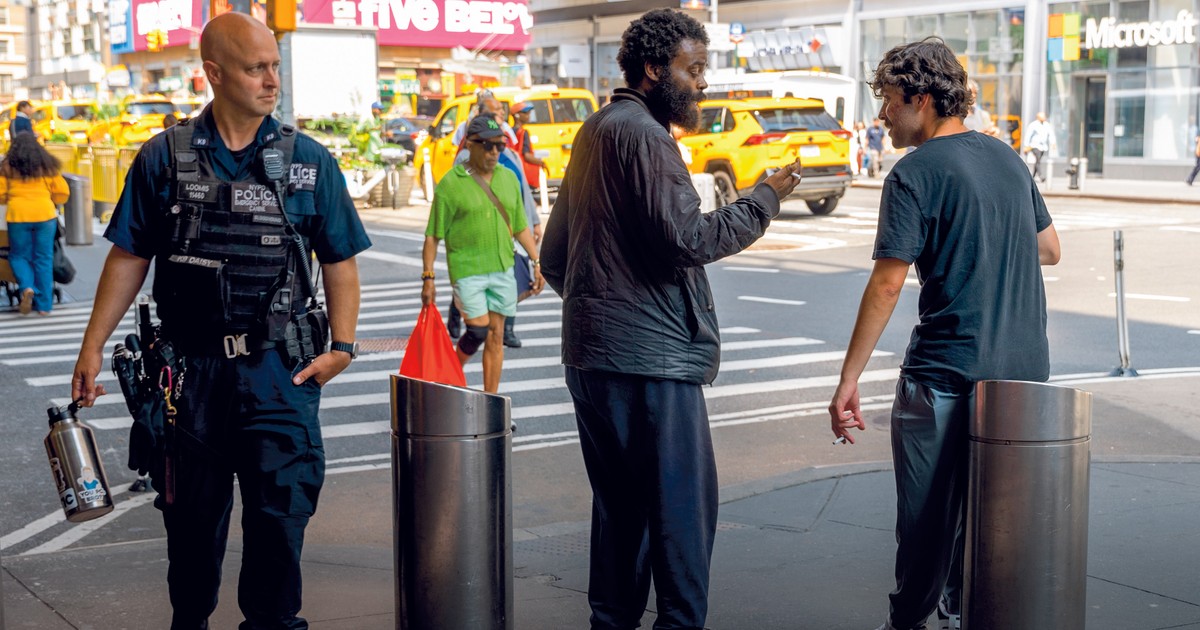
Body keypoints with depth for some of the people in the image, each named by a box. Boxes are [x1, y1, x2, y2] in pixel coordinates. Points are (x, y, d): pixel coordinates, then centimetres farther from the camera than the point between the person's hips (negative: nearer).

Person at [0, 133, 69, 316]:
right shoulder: (48, 165, 7)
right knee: (44, 259, 7)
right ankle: (43, 304, 7)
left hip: (18, 215, -1)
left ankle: (27, 287, -13)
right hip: (45, 214, 1)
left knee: (19, 255, 14)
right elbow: (63, 193, 5)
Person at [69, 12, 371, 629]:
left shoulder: (309, 160, 3)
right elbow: (129, 257, 6)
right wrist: (93, 345, 2)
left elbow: (340, 262, 5)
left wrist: (341, 345, -5)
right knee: (192, 515, 12)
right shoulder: (165, 157, 2)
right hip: (191, 368, 1)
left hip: (280, 369, 0)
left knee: (280, 509, -3)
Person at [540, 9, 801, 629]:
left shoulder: (594, 130, 19)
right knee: (682, 505, -6)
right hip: (650, 358, -10)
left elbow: (554, 257, 24)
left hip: (590, 355, 10)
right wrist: (764, 198, -10)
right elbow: (687, 239, -20)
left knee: (619, 503, 16)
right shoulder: (643, 135, -12)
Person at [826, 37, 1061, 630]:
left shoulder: (915, 174, -11)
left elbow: (886, 285, -17)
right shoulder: (1007, 157, 10)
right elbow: (1049, 249, 20)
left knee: (927, 514, 6)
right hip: (1025, 369, 7)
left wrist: (848, 380, -15)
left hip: (948, 372, -7)